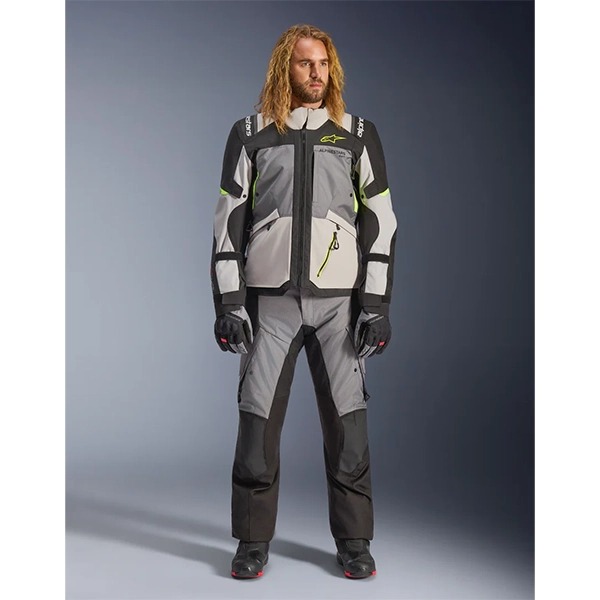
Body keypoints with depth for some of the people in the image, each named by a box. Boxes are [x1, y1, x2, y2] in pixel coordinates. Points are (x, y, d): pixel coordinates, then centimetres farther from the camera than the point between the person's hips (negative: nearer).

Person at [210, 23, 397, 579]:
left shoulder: (358, 135, 8)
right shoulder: (250, 135, 8)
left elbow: (380, 221, 5)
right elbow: (228, 221, 6)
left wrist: (378, 304, -4)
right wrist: (229, 302, -3)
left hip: (338, 299, 0)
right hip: (269, 299, 0)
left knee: (346, 419, -1)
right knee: (257, 418, -1)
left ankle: (353, 541, 14)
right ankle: (253, 542, 14)